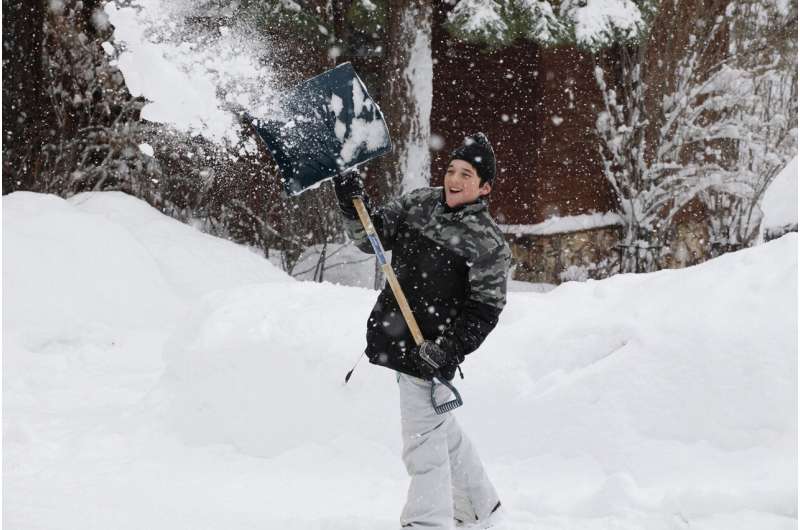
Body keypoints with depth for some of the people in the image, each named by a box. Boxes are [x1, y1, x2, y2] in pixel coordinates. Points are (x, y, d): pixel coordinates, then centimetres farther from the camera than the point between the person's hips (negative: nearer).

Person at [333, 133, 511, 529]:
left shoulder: (487, 244, -13)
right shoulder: (419, 204, 5)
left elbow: (483, 310, -12)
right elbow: (372, 237, 8)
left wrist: (449, 350, -22)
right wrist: (352, 202, -9)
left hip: (430, 350, -7)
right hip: (394, 338, 8)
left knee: (424, 441, -12)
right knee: (444, 430, 21)